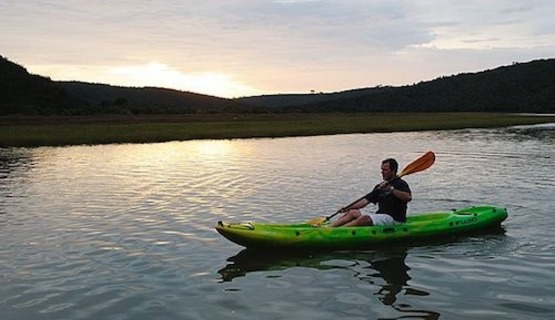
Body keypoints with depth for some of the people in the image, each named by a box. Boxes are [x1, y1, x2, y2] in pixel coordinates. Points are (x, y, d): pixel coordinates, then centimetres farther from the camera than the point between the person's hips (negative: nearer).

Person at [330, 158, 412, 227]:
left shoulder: (400, 184, -5)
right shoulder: (380, 186, 17)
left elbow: (408, 197, -25)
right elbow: (366, 200, 13)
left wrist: (391, 189, -30)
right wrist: (347, 208, 3)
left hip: (394, 220, -8)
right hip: (380, 216, 8)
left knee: (364, 218, -29)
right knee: (353, 212, -6)